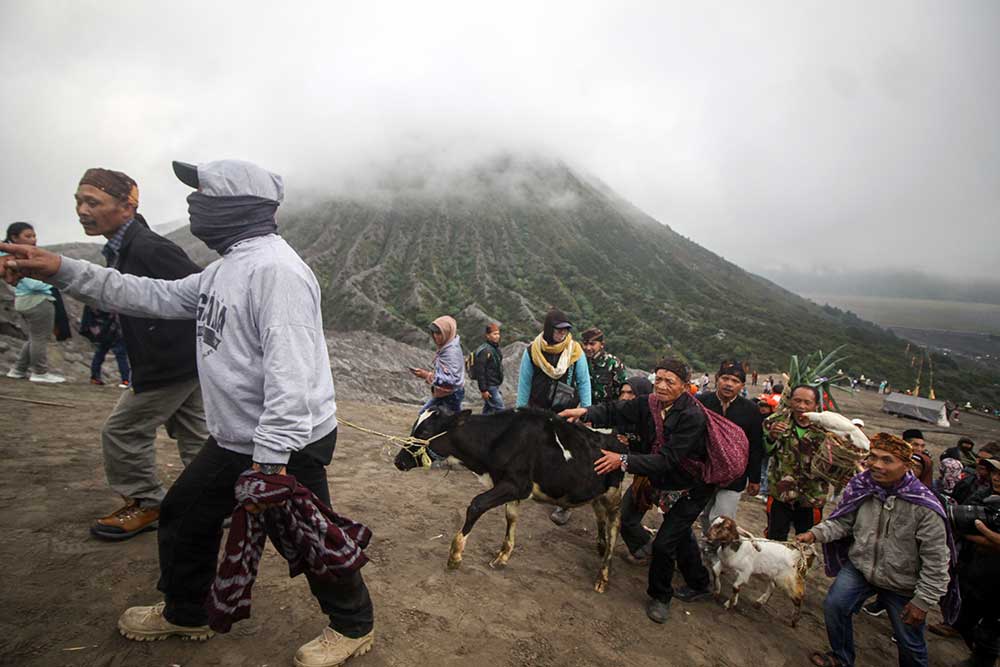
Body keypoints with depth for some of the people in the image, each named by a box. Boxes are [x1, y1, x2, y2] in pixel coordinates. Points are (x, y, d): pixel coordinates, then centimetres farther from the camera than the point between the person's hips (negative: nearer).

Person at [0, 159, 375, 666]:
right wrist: (64, 271, 11)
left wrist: (270, 459, -29)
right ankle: (186, 613, 47)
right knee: (184, 515, 23)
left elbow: (290, 371, -30)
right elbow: (158, 297, 16)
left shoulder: (274, 268, -24)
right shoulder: (229, 266, 11)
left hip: (288, 446, -10)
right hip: (235, 439, 10)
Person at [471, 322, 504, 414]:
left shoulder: (496, 348, 11)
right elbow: (480, 371, -21)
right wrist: (483, 389, -22)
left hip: (495, 385, 9)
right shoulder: (485, 350, -19)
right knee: (499, 409, -6)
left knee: (488, 409, 15)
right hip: (489, 387, -9)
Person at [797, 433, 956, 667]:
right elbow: (843, 522, -2)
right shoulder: (861, 487, -13)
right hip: (859, 567, 3)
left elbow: (936, 561, -17)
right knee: (834, 605, -6)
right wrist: (815, 534, -20)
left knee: (909, 641, 12)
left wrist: (922, 601, -13)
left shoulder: (924, 508, -25)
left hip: (902, 584, -3)